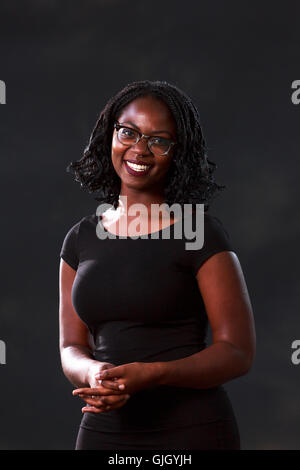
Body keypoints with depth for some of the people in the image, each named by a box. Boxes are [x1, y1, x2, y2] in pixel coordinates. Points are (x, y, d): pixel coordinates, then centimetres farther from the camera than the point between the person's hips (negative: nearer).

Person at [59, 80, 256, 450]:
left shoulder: (201, 232, -7)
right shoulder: (81, 239, 7)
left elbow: (238, 352, -10)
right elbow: (71, 348, 7)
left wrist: (148, 375, -22)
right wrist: (95, 374, -15)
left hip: (190, 431, -4)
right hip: (102, 429, 4)